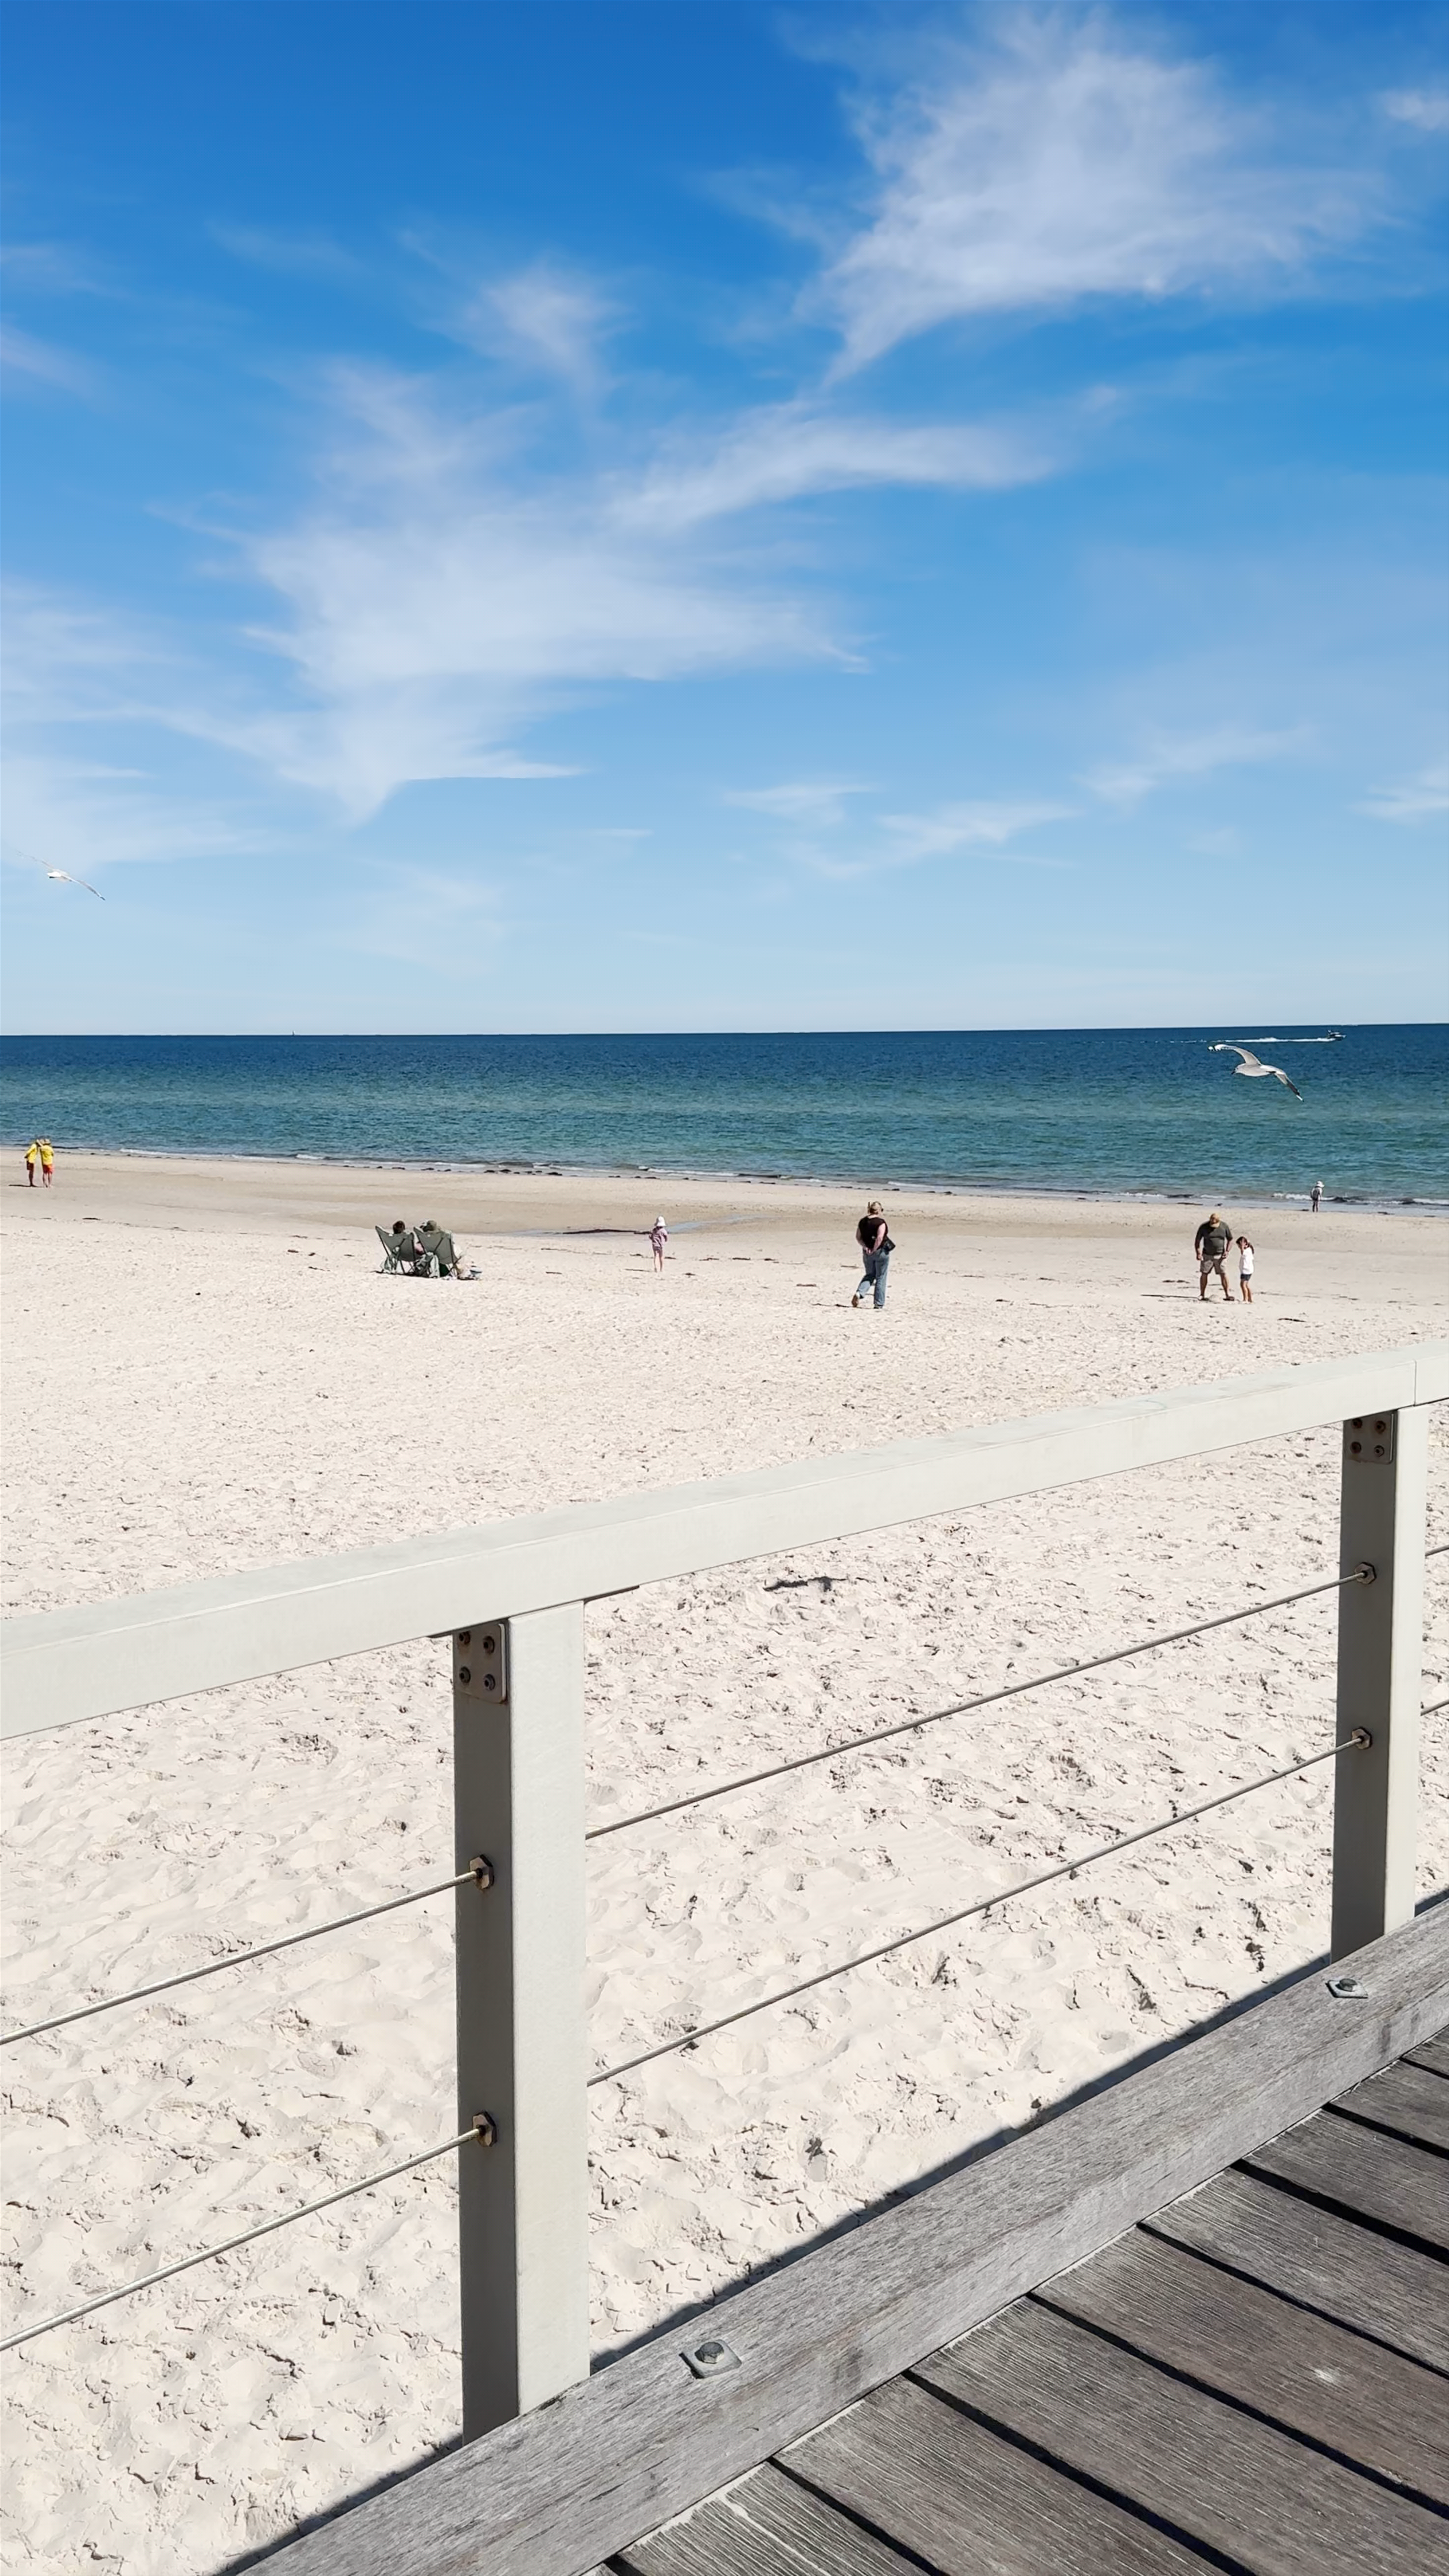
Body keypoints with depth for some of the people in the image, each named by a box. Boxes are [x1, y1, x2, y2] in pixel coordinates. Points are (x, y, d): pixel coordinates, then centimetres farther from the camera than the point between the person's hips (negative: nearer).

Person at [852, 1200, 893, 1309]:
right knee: (880, 1279, 5)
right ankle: (879, 1305, 8)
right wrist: (875, 1249, -16)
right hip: (881, 1252, -5)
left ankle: (859, 1293, -6)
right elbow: (880, 1238, -24)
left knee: (870, 1275, 19)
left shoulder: (863, 1222, 4)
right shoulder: (880, 1222, -14)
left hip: (868, 1253, 5)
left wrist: (865, 1247, -1)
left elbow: (858, 1237, 4)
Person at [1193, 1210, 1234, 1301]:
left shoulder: (1224, 1227, -2)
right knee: (1204, 1274, 1)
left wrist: (1227, 1251, -2)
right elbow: (1197, 1241, 2)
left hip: (1220, 1256, 0)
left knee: (1224, 1274, -6)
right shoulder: (1204, 1227, -5)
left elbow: (1230, 1239, 10)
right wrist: (1198, 1253, -9)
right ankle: (1202, 1295, 9)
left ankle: (1228, 1294, -5)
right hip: (1207, 1255, 0)